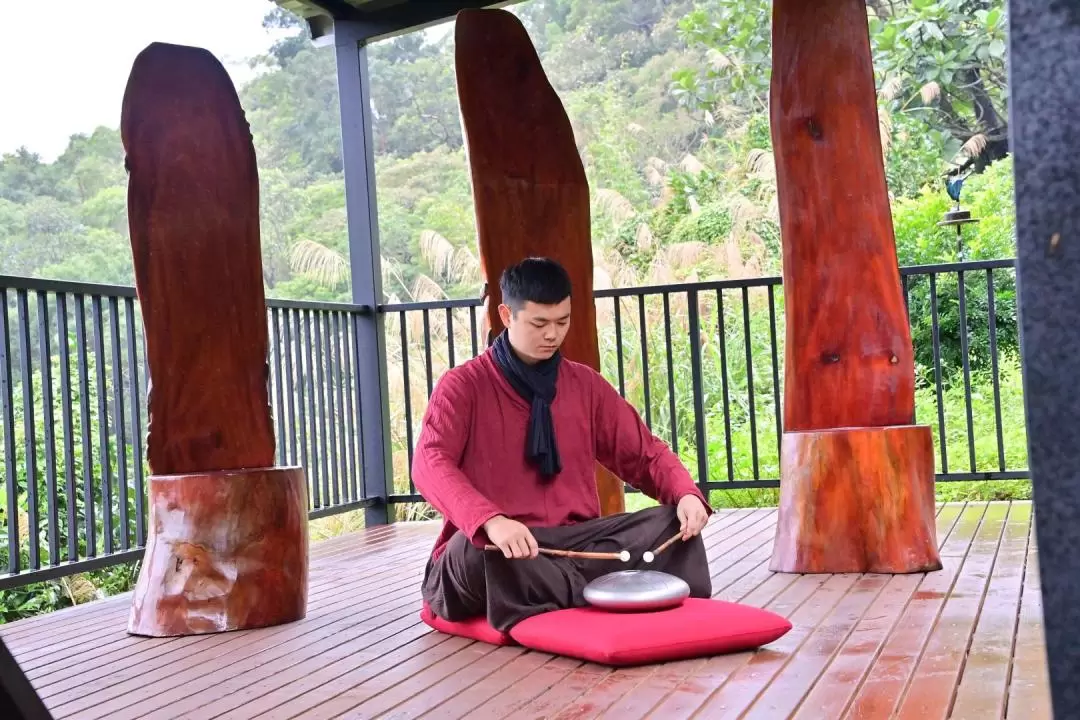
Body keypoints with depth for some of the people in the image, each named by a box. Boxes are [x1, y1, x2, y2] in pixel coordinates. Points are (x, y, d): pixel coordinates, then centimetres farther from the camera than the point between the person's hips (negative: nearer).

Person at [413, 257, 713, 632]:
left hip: (577, 543, 4)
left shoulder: (585, 384, 11)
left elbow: (643, 452, 13)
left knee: (675, 522, -16)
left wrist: (686, 494, -10)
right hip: (498, 547, -3)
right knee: (472, 550, -39)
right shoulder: (463, 385, -4)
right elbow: (429, 464, -19)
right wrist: (490, 521, -38)